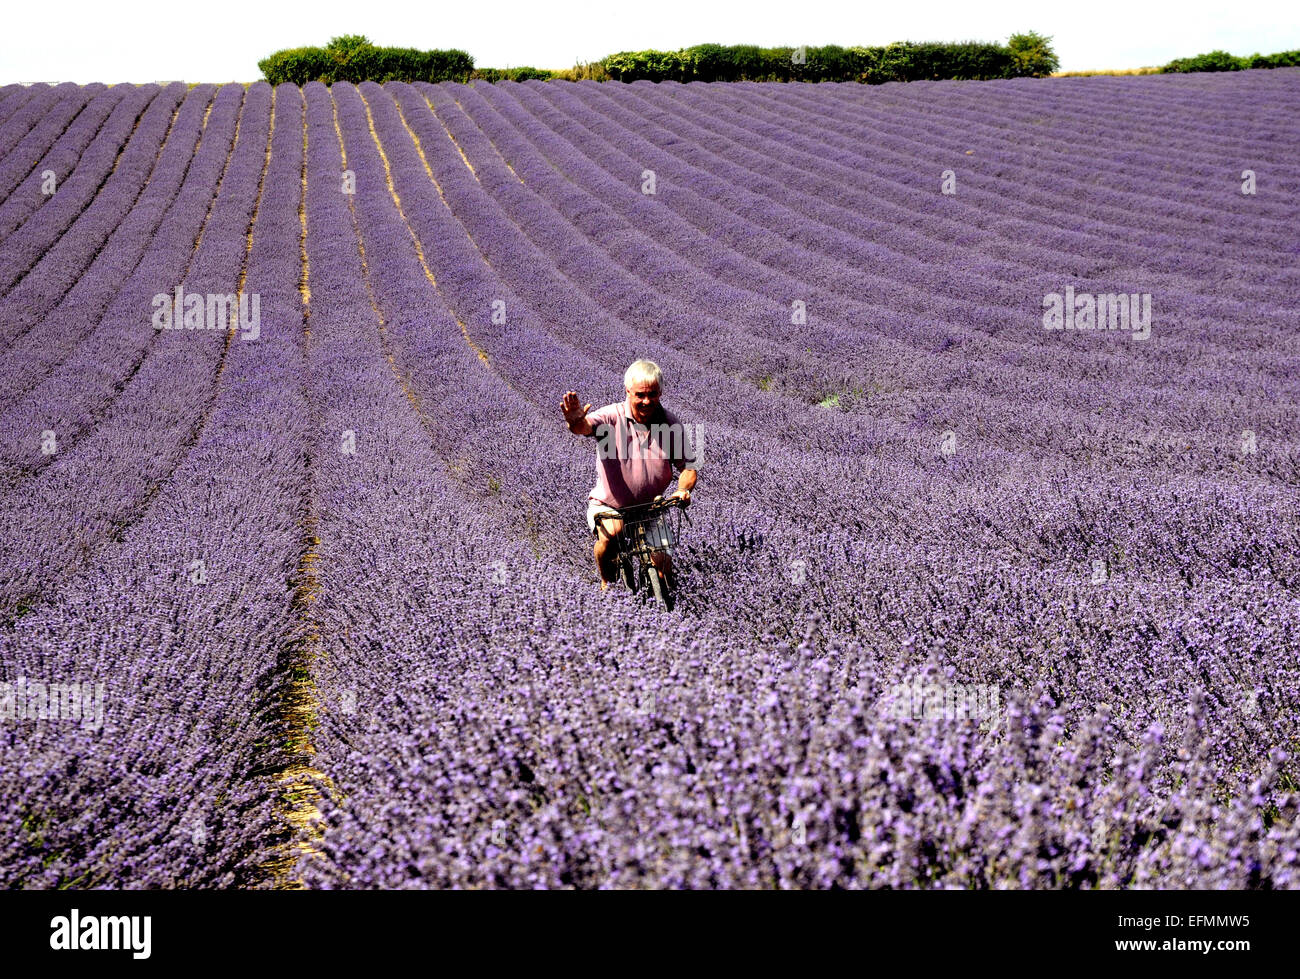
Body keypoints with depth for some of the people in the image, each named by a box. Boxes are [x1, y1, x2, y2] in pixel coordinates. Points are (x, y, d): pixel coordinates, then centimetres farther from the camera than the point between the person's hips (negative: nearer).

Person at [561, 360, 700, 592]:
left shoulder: (671, 424, -6)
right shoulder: (612, 416, -16)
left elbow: (689, 466, 0)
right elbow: (587, 426, -36)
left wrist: (684, 490, -21)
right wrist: (576, 422, -61)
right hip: (607, 505, -3)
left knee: (664, 564, -10)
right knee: (611, 532, -33)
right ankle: (608, 583, -4)